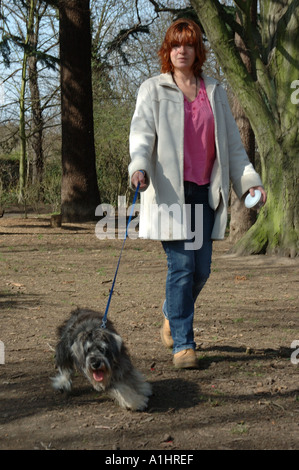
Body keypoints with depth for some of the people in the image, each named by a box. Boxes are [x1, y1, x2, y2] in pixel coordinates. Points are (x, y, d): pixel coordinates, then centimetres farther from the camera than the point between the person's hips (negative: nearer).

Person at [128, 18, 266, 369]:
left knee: (202, 268, 5)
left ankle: (172, 314, 33)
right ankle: (183, 344, -2)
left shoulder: (214, 92, 15)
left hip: (205, 191, 4)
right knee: (181, 265, -10)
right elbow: (141, 133, -7)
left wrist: (249, 179, 8)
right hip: (170, 190, -4)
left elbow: (231, 141, 18)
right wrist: (139, 168, -26)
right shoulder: (153, 90, 5)